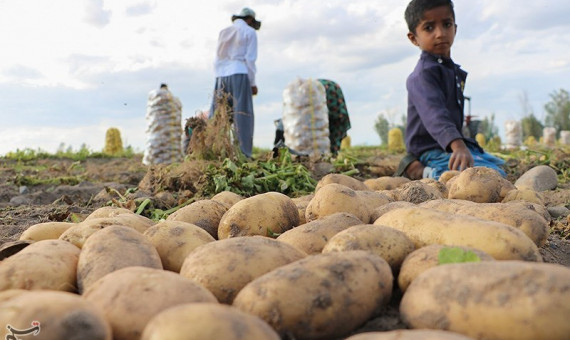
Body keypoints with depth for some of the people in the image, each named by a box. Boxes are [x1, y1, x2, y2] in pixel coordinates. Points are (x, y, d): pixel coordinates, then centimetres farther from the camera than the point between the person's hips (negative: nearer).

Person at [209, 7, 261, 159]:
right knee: (242, 116, -7)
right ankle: (242, 154, -13)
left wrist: (219, 80, 16)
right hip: (239, 75, -5)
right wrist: (252, 83, -2)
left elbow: (217, 59, 16)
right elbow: (250, 59, -4)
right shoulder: (250, 32, 5)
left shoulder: (223, 32, 20)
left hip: (222, 76, 5)